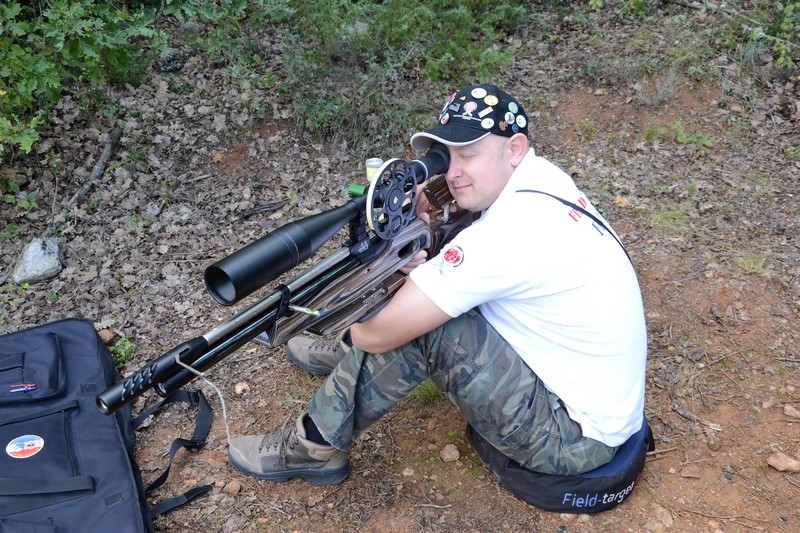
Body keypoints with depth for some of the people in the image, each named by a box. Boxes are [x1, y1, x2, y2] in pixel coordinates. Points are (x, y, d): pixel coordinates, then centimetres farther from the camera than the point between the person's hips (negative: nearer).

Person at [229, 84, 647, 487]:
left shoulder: (508, 233, -32)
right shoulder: (542, 175, -3)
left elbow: (377, 334, -29)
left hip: (575, 439, -9)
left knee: (416, 325, -22)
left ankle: (317, 447, 0)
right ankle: (349, 357, 28)